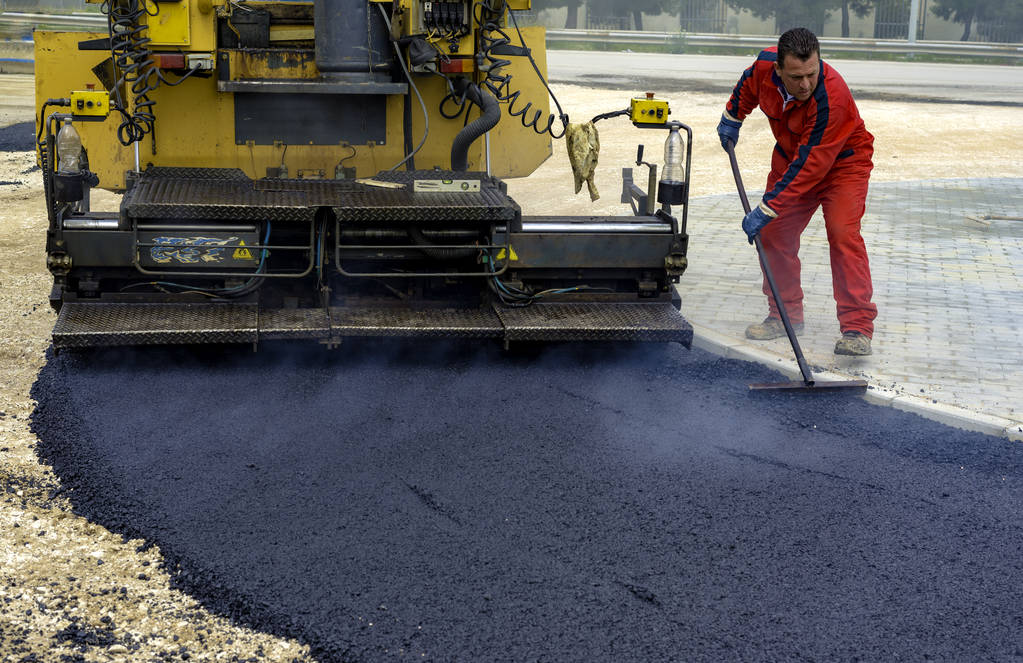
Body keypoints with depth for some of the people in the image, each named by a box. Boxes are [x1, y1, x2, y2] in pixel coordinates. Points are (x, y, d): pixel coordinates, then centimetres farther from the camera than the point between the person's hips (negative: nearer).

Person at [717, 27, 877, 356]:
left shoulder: (831, 98, -39)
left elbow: (808, 165, -38)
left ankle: (857, 328, -20)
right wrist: (733, 117, 16)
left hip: (841, 162, -6)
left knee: (843, 234, -21)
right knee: (774, 234, 1)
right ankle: (785, 315, 15)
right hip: (790, 155, 6)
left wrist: (767, 209, -38)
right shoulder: (766, 64, -21)